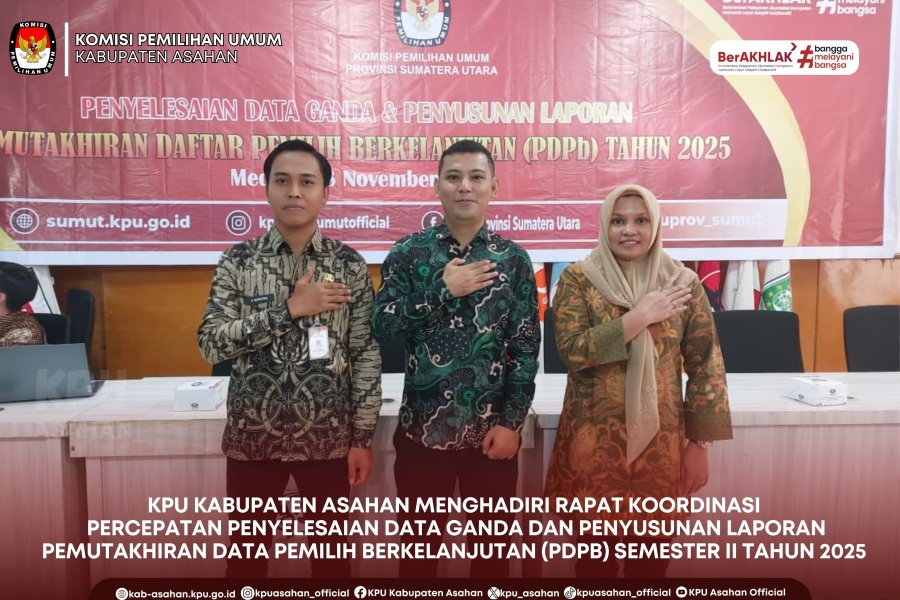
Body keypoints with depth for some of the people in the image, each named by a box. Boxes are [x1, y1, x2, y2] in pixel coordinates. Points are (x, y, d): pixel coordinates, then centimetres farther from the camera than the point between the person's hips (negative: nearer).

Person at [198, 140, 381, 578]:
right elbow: (211, 343, -11)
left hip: (327, 436, 0)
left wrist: (363, 437, -4)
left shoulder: (349, 265, -2)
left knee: (331, 547, 15)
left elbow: (366, 355, -2)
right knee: (247, 548, 16)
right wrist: (289, 308, -19)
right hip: (252, 433, 0)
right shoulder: (237, 260, -2)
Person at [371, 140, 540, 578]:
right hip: (423, 428, 0)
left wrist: (511, 422, -7)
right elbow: (381, 325, -11)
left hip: (492, 430, 1)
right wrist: (443, 289, -17)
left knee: (492, 546, 16)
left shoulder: (513, 259, 0)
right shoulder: (408, 254, -1)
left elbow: (526, 347, -2)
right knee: (419, 545, 15)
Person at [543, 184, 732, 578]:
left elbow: (706, 368, 2)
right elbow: (572, 350, -15)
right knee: (595, 553, 10)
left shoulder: (683, 284, 1)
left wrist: (699, 444, 0)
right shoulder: (578, 279, -3)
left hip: (660, 445, 2)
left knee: (651, 557, 14)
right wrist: (640, 316, -17)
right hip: (594, 443, -1)